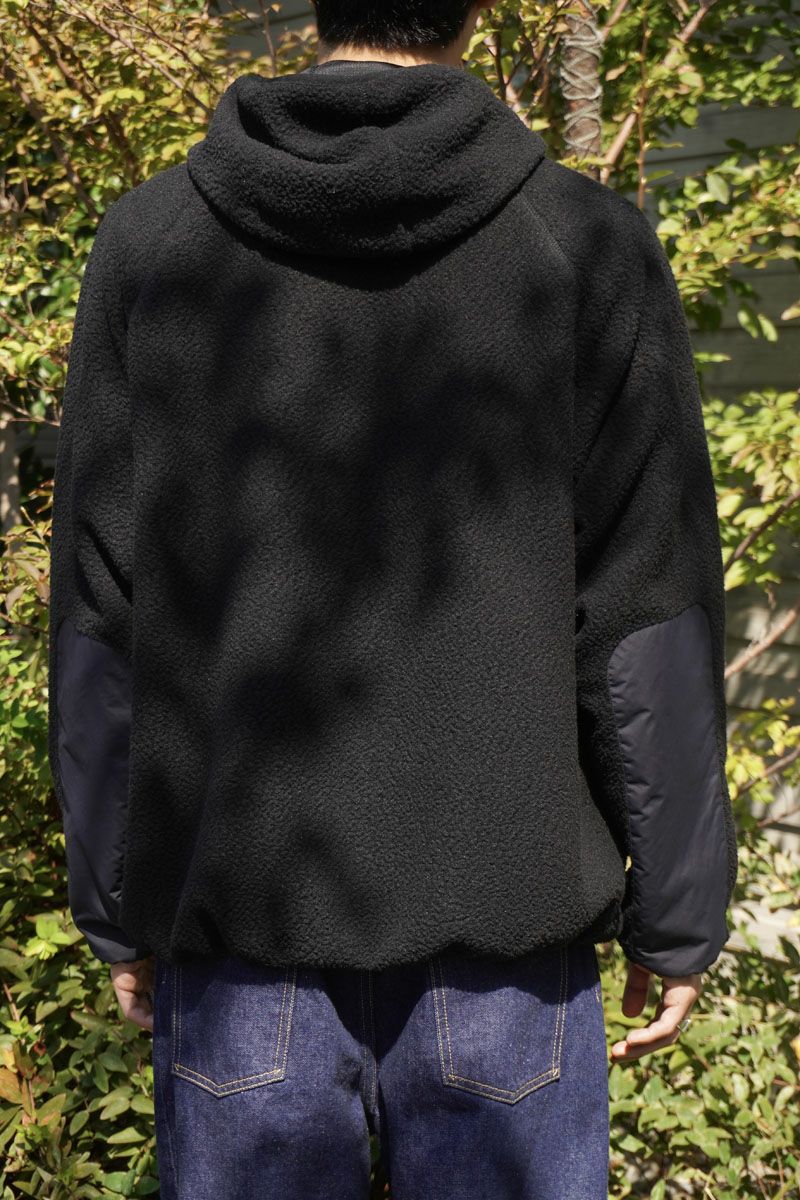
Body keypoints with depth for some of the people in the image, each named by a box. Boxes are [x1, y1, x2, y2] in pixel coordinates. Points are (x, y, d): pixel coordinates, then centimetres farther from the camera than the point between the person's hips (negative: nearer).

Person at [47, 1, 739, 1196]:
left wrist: (119, 911, 9)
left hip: (237, 930, 2)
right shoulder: (591, 246, -8)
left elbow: (100, 618, 0)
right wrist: (677, 916, 3)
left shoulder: (151, 237, -2)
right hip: (506, 920, -1)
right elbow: (646, 625, -7)